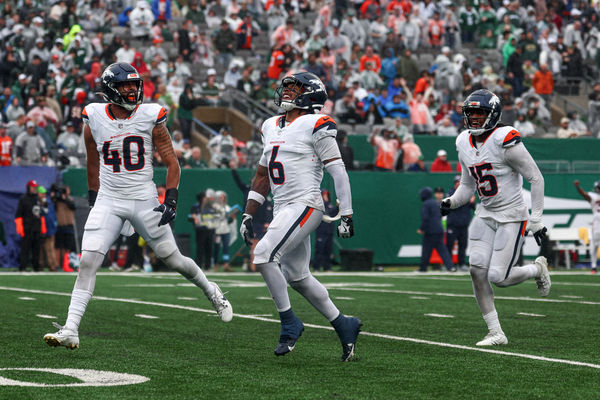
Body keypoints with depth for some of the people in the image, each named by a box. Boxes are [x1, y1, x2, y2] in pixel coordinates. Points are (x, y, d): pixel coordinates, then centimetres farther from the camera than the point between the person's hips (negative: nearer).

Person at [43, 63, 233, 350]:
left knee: (172, 258, 7)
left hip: (144, 201, -1)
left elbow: (171, 162, 0)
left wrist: (171, 199, -9)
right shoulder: (94, 119, -1)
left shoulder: (150, 117, -5)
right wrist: (93, 196, 22)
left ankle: (212, 292, 36)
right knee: (88, 261, -13)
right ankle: (70, 331, -14)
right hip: (108, 201, 1)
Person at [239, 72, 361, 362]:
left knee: (263, 255, -21)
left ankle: (289, 323, -9)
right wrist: (248, 215, 19)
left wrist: (346, 216, -12)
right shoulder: (272, 127, 16)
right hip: (283, 208, 8)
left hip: (304, 205, -8)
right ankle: (344, 326, 23)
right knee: (297, 277, 10)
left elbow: (338, 172, -9)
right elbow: (262, 175, 23)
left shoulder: (315, 126, -7)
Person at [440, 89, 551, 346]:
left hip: (512, 217, -7)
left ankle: (537, 269, 21)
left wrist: (536, 220, -13)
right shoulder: (465, 144, 5)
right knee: (477, 271, -7)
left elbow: (536, 178, -13)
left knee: (498, 277, -11)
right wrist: (451, 202, -3)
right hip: (486, 216, 7)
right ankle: (496, 333, 3)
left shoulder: (505, 142, -18)